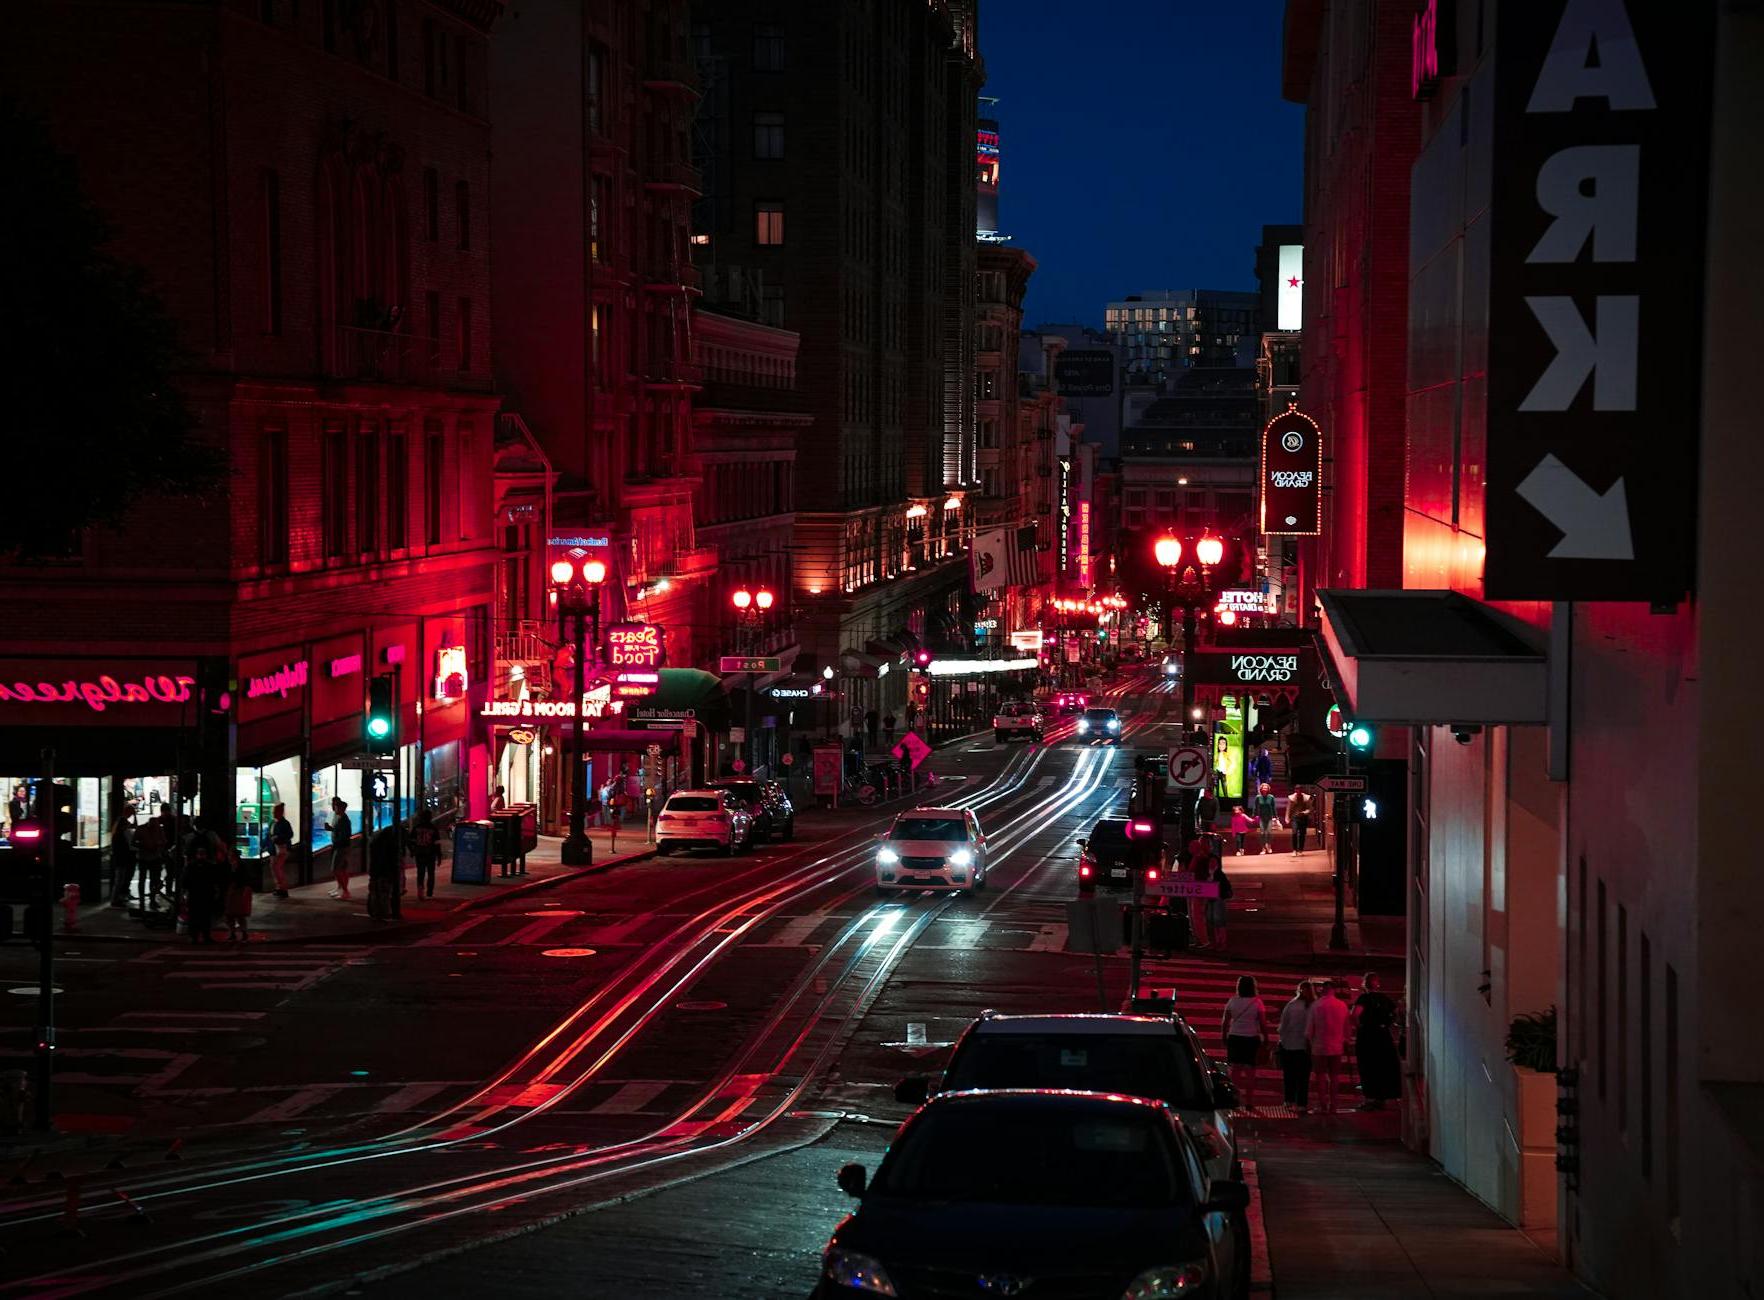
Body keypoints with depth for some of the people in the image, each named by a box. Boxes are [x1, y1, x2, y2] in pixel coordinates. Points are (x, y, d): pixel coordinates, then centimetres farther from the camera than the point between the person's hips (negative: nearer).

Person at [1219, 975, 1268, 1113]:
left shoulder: (1232, 1002, 1)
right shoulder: (1257, 1003, -7)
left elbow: (1224, 1023, 5)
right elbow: (1263, 1024, -7)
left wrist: (1224, 1038, 16)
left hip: (1234, 1038, 2)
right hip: (1252, 1039, -2)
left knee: (1235, 1069, 10)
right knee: (1250, 1071, 2)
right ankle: (1249, 1103, 3)